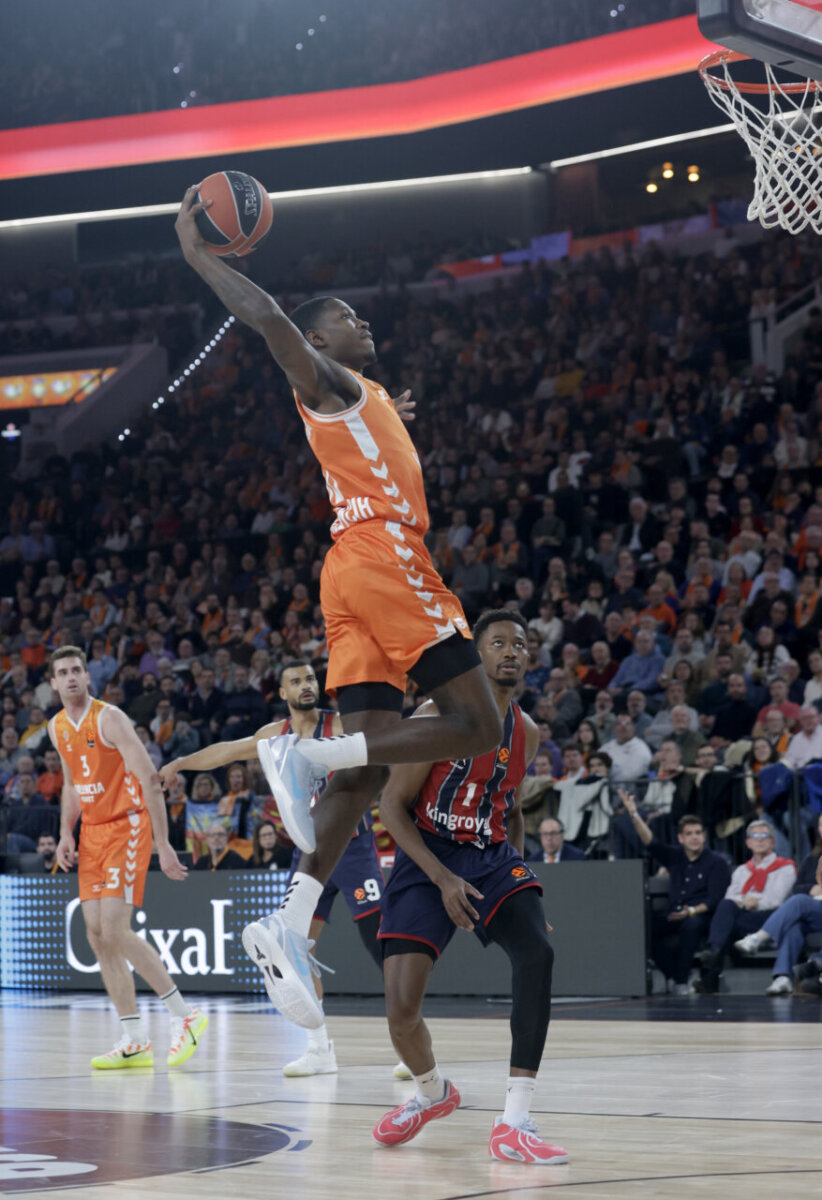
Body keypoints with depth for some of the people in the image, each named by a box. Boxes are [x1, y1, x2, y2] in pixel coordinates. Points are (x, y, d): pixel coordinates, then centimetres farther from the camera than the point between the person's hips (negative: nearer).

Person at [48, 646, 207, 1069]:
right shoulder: (57, 728, 10)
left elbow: (150, 780, -17)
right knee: (97, 935, 1)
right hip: (92, 832, 8)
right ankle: (135, 1041, 4)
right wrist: (66, 834, 8)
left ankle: (184, 1016, -6)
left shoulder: (109, 718, -14)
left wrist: (162, 844, -21)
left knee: (115, 930, -17)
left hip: (127, 826, -8)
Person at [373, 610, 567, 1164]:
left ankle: (514, 1124, -24)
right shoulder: (439, 715, -11)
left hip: (493, 857, 4)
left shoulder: (526, 732, 7)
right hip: (428, 860, -4)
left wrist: (518, 876, 11)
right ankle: (432, 1091, 26)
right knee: (402, 1009, -12)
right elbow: (393, 805, -11)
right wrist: (442, 877, -20)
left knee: (537, 953, -26)